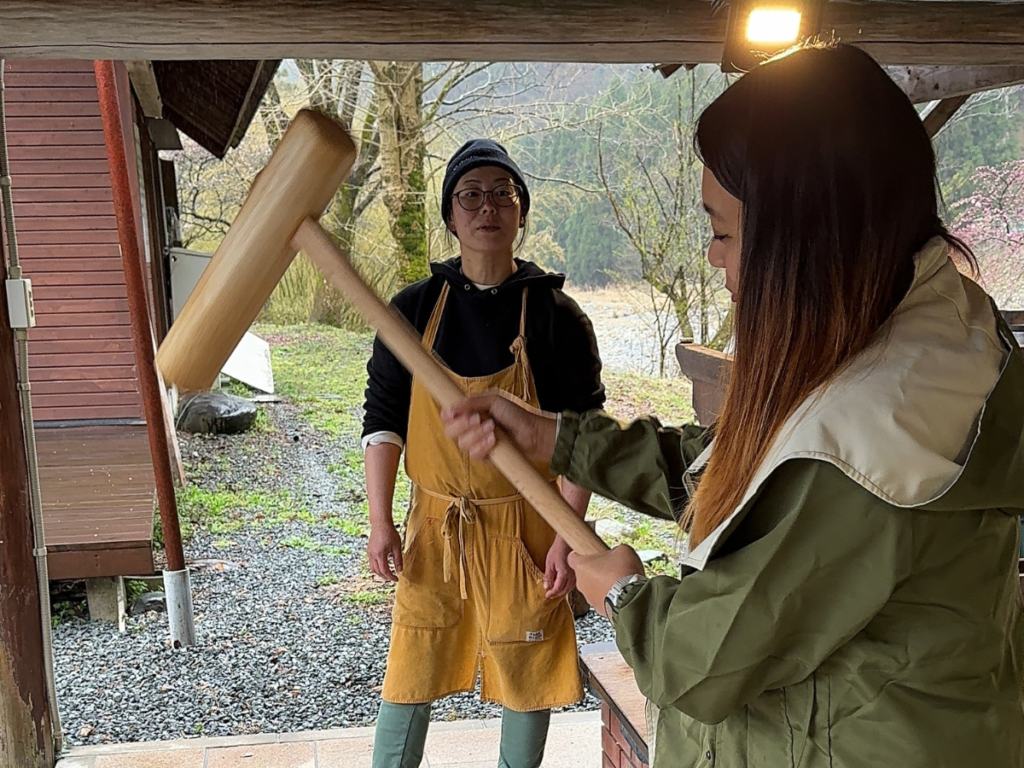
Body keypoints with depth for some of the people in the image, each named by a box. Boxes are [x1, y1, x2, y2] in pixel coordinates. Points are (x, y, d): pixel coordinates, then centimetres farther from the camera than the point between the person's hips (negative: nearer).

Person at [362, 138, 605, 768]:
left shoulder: (556, 314, -9)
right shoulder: (415, 308, -3)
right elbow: (383, 419, 2)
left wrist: (568, 538, -10)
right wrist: (380, 522, -4)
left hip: (523, 526, -1)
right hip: (434, 523, 2)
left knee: (527, 672, 13)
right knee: (411, 671, 12)